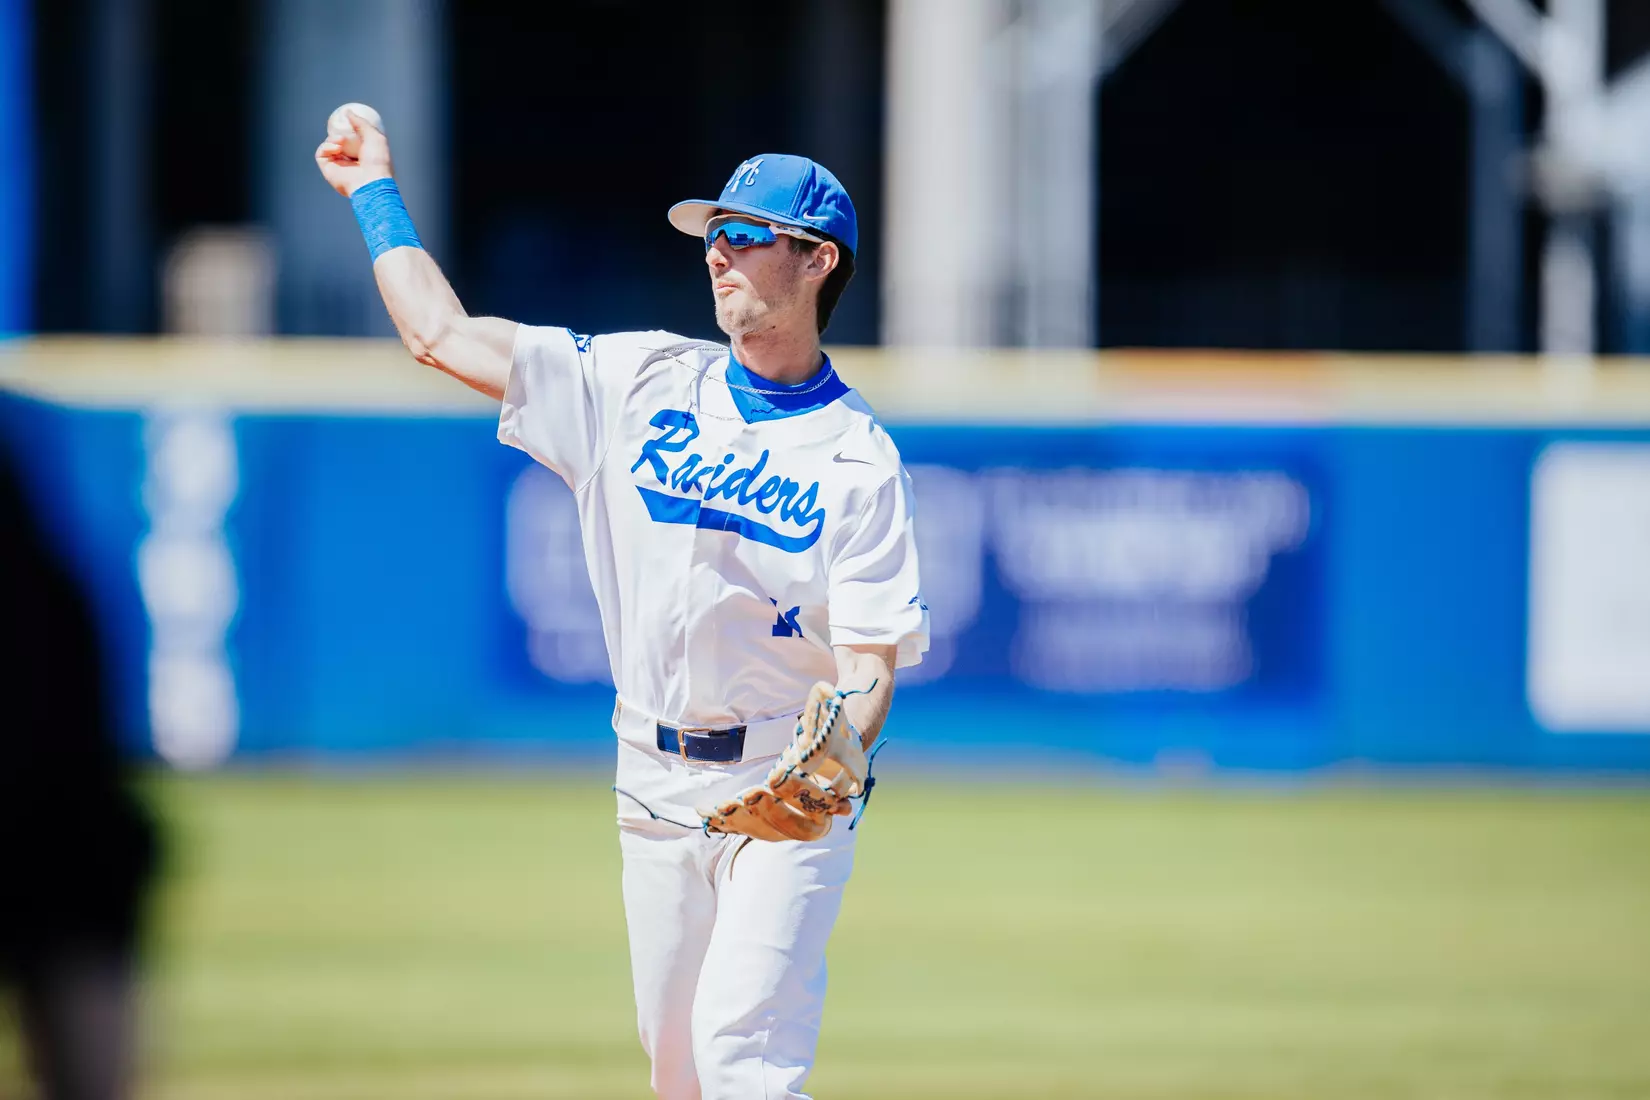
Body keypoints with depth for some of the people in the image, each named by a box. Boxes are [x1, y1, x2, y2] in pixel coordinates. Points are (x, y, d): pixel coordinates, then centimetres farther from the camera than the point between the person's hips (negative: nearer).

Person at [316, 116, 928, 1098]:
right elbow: (442, 335, 8)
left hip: (787, 790, -5)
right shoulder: (642, 384, 5)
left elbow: (872, 659, -12)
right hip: (656, 786, 5)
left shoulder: (859, 457, -6)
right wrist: (375, 192, 13)